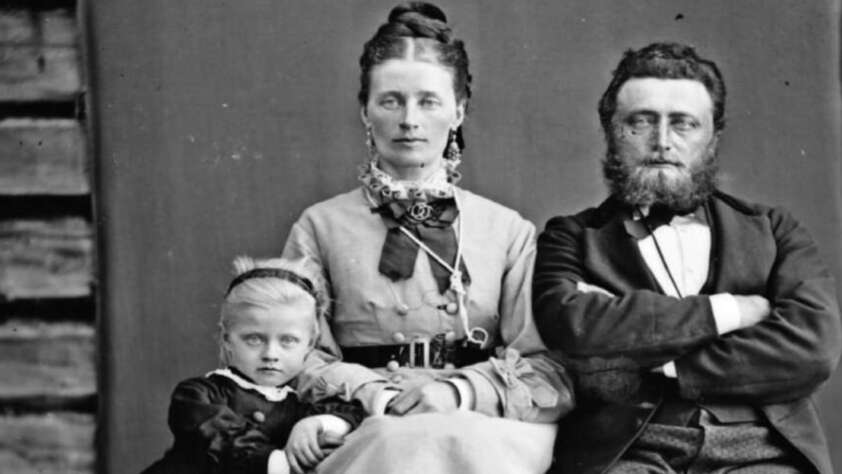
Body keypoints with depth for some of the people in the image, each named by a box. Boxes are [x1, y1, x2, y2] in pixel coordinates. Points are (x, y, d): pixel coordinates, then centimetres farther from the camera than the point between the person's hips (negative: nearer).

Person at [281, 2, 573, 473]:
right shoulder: (320, 227, 12)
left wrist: (460, 391, -15)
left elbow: (548, 372, 5)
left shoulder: (510, 232, 13)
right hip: (367, 432, -1)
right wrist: (376, 395, -13)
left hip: (485, 427, 1)